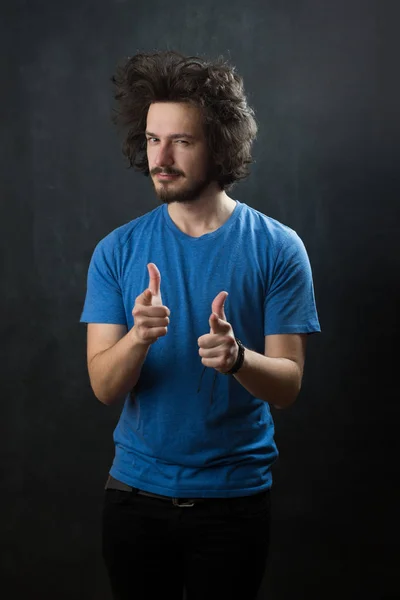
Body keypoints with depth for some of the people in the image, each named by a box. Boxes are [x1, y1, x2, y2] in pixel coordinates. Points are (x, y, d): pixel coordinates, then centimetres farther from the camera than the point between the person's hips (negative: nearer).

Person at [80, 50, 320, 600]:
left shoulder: (277, 247, -8)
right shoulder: (117, 251, -3)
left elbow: (288, 385, -10)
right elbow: (104, 387, -8)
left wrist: (235, 357, -31)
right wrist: (138, 337, -29)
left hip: (235, 494, -1)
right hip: (136, 492, 2)